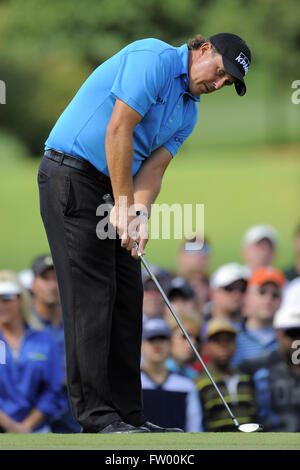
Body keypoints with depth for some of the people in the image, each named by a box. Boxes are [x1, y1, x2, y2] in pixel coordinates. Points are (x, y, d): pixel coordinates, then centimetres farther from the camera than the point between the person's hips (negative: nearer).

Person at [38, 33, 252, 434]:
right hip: (72, 177, -9)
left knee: (127, 298, 6)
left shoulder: (188, 112, 14)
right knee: (91, 295, -10)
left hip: (115, 188, 10)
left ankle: (126, 413, 9)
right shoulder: (155, 59, -13)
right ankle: (97, 416, -10)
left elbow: (153, 168, 5)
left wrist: (140, 214, -14)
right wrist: (124, 205, -18)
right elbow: (119, 130, -20)